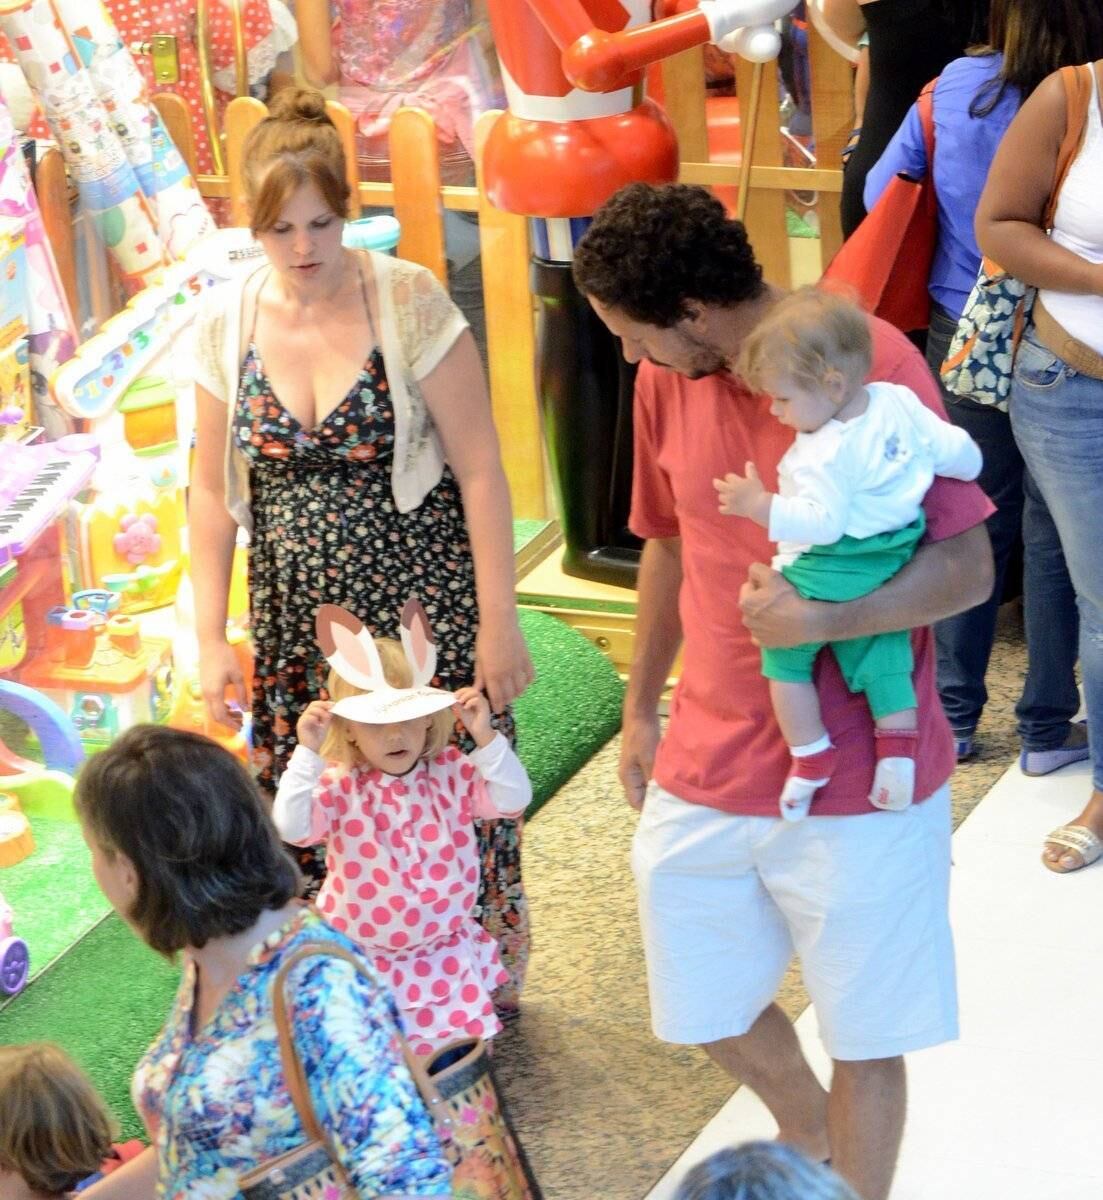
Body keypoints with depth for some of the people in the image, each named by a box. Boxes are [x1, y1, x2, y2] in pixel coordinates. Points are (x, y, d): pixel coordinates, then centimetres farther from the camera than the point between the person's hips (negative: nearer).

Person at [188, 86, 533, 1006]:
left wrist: (499, 621, -11)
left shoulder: (409, 302, -11)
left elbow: (480, 469, -9)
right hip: (299, 621, 3)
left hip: (425, 607, -3)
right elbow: (213, 491, 8)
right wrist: (211, 638, 4)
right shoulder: (228, 324, 0)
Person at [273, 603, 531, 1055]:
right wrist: (307, 753, -33)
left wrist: (485, 736, -23)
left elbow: (513, 800, -13)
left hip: (445, 954, 2)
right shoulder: (341, 787, -13)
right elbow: (291, 828, -26)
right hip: (362, 962, -2)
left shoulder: (450, 773, -5)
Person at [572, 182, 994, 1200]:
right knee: (704, 1006, 19)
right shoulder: (665, 381, 1)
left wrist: (823, 619, -33)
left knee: (864, 1035, 6)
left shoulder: (871, 363, -18)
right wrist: (641, 709, 21)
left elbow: (967, 566, -18)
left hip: (857, 775, -6)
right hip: (708, 764, 6)